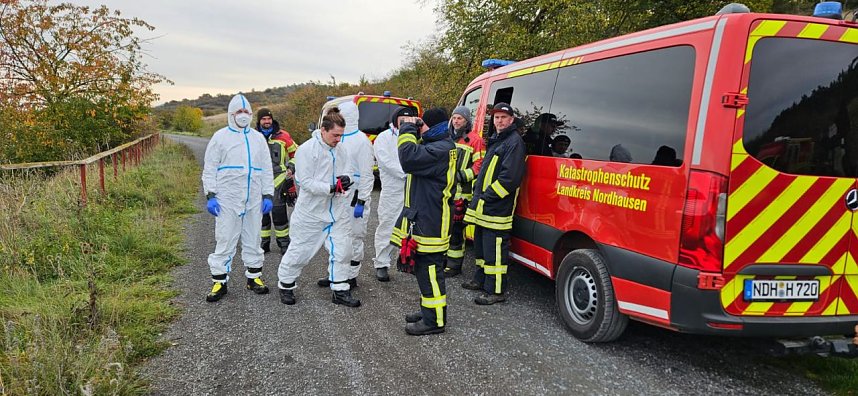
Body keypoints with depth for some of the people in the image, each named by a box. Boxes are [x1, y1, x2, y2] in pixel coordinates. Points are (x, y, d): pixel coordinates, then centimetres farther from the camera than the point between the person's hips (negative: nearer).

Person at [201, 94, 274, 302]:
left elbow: (266, 169, 13)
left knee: (252, 239, 11)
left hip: (253, 199, 3)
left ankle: (254, 277, 22)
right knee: (225, 240, -2)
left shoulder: (258, 138, 12)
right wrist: (210, 195, -8)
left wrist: (268, 195, 6)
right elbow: (209, 169, 2)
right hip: (227, 199, -3)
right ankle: (219, 281, 7)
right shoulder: (220, 137, 3)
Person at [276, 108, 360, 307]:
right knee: (300, 250, 7)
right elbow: (306, 182, -18)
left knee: (341, 250, 7)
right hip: (311, 210, -5)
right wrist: (332, 188, -25)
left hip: (337, 211, 5)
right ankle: (286, 285, 28)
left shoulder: (341, 150, 4)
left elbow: (347, 172, 9)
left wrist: (345, 179, -16)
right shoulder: (306, 149, -15)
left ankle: (340, 291, 19)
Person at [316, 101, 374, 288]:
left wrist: (361, 202, -17)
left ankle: (351, 277, 13)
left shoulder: (361, 141, -11)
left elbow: (366, 175, -14)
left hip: (353, 198, -8)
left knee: (353, 238, 2)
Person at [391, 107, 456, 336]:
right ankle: (429, 311, 34)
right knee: (425, 268, 20)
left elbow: (409, 159, -31)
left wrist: (407, 130, -18)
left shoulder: (441, 149, -20)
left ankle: (434, 321, 7)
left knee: (429, 270, -3)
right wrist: (411, 132, 9)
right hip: (424, 219, 11)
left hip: (430, 223, -11)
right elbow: (417, 156, 19)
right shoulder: (438, 146, 15)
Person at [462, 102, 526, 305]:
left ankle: (495, 291, -1)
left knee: (494, 250, -7)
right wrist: (478, 193, 15)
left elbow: (510, 178, -21)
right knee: (481, 245, 20)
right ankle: (480, 279, 34)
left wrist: (488, 196, -18)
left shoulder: (514, 142, -11)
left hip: (497, 211, -10)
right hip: (483, 208, 10)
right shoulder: (495, 141, 19)